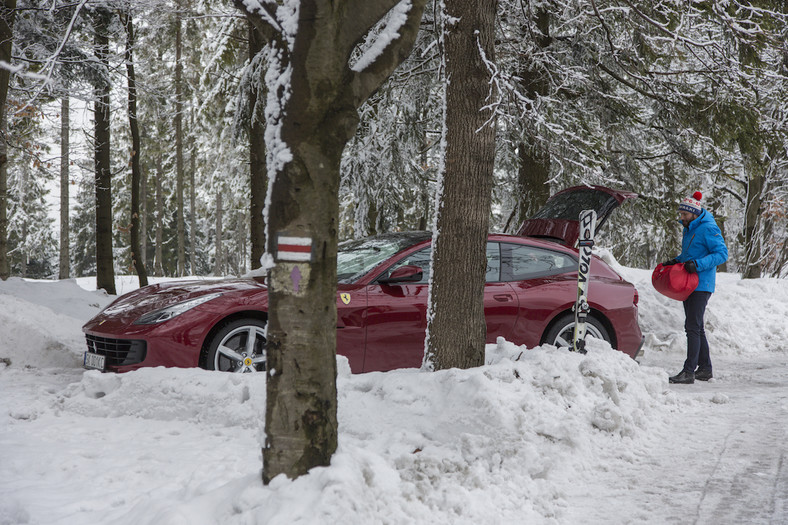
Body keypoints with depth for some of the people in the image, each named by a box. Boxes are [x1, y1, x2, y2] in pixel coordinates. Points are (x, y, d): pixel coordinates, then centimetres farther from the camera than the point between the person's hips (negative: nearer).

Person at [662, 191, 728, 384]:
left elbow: (722, 254, -17)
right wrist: (675, 261, 10)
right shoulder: (689, 229, 16)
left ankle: (689, 371, -14)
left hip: (701, 284, -10)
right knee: (696, 327, 13)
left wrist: (698, 264, -27)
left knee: (693, 327, -13)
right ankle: (705, 368, 21)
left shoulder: (708, 229, -12)